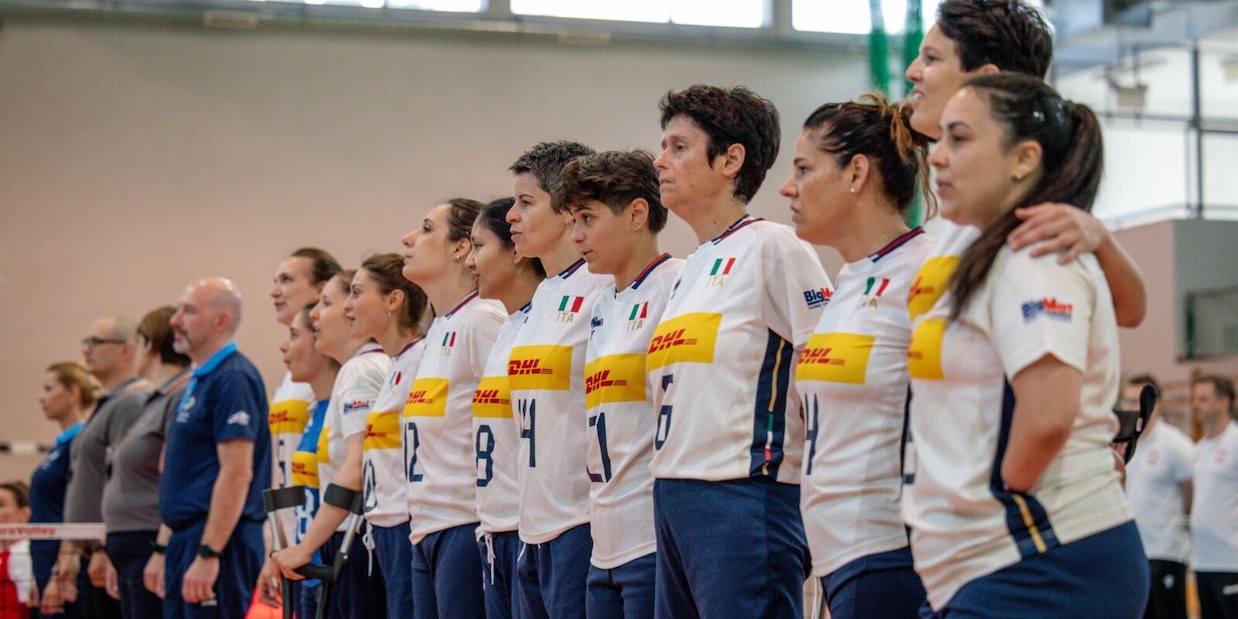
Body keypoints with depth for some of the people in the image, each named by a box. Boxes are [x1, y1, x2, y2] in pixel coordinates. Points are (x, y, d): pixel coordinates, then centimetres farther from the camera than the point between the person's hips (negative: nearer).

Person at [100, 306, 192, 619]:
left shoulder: (183, 397, -13)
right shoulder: (155, 401, 18)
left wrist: (161, 552, -24)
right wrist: (116, 558, 22)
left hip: (155, 547, -10)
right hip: (133, 553, 10)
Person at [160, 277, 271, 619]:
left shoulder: (233, 379, -13)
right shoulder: (201, 379, 18)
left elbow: (237, 472, -21)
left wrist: (208, 555, -23)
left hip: (215, 541, -10)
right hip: (187, 539, 10)